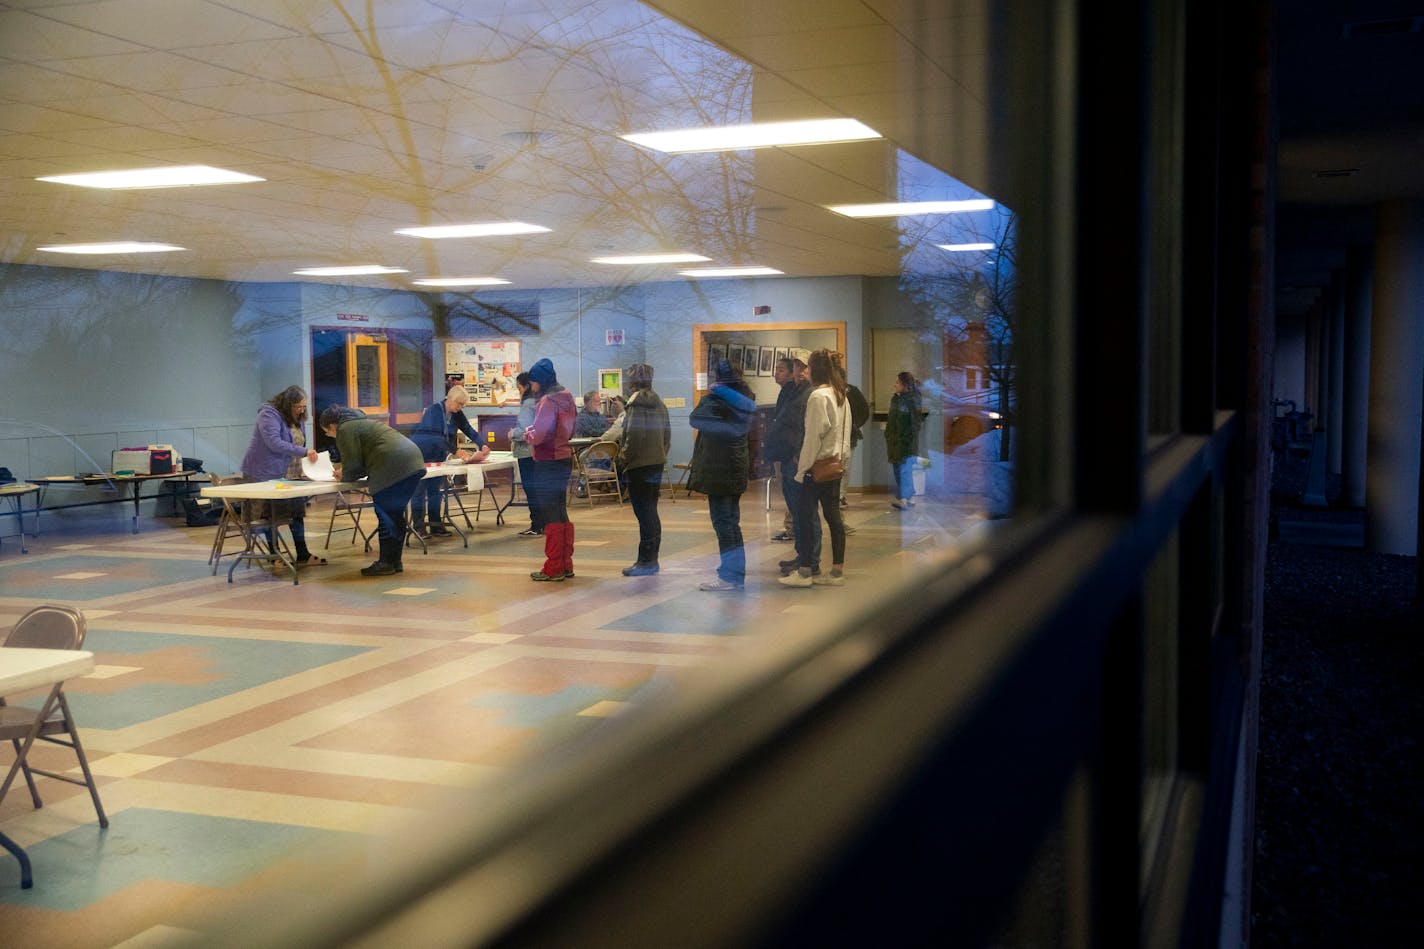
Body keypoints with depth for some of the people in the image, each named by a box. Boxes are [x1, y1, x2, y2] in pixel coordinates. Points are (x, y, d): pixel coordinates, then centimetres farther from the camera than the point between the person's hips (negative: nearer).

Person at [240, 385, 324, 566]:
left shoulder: (295, 420, 14)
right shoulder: (269, 415, -15)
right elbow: (275, 443, -27)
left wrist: (309, 456, 2)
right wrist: (303, 452, -27)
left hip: (289, 476, 9)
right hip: (266, 475, -8)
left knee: (296, 511, 5)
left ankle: (302, 555, 9)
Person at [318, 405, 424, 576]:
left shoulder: (345, 429, 0)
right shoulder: (361, 421, 30)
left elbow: (353, 465, -3)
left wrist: (344, 477, 16)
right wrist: (346, 473, 32)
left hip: (394, 468, -9)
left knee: (386, 516, -1)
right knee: (396, 515, 15)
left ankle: (386, 563, 3)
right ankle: (395, 562, 19)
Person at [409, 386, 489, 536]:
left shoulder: (457, 414, 0)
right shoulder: (435, 410, -22)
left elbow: (469, 430, -6)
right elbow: (438, 436, -31)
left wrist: (482, 446, -22)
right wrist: (456, 452, -39)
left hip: (437, 455, 7)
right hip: (420, 454, -7)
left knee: (436, 490, 7)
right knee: (419, 490, -6)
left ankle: (435, 525, 11)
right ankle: (418, 527, -4)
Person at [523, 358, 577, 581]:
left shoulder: (548, 401, -18)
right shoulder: (566, 398, 10)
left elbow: (539, 435, -24)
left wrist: (527, 434, -2)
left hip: (548, 463, -9)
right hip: (564, 459, 9)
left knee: (550, 516, -2)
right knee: (561, 515, 15)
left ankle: (554, 568, 3)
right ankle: (566, 565, 20)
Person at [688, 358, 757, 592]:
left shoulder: (717, 403, -16)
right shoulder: (745, 403, 5)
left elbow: (695, 419, -12)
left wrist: (709, 395, 2)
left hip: (719, 470, -9)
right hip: (737, 468, 9)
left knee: (723, 522, -5)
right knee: (732, 521, 16)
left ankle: (729, 577, -4)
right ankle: (737, 571, 23)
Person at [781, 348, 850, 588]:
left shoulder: (818, 396, -14)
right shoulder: (842, 395, 11)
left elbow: (813, 436, -16)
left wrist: (802, 469, -12)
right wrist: (842, 457, 17)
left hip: (818, 467, -8)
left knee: (806, 516, -2)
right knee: (833, 516, 9)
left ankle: (805, 571, 0)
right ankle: (837, 571, 12)